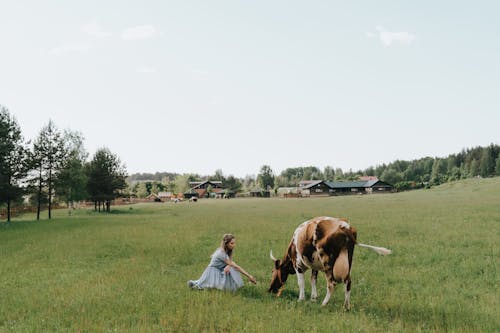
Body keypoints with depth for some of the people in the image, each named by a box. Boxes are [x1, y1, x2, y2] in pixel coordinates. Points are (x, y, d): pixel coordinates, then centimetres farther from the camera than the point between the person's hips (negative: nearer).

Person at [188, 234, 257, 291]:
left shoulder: (229, 251, -7)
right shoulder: (221, 253, -32)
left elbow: (230, 263, -8)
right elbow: (235, 266, -33)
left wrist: (228, 266, -34)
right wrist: (249, 276, -33)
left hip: (221, 270, 6)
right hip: (213, 271, -6)